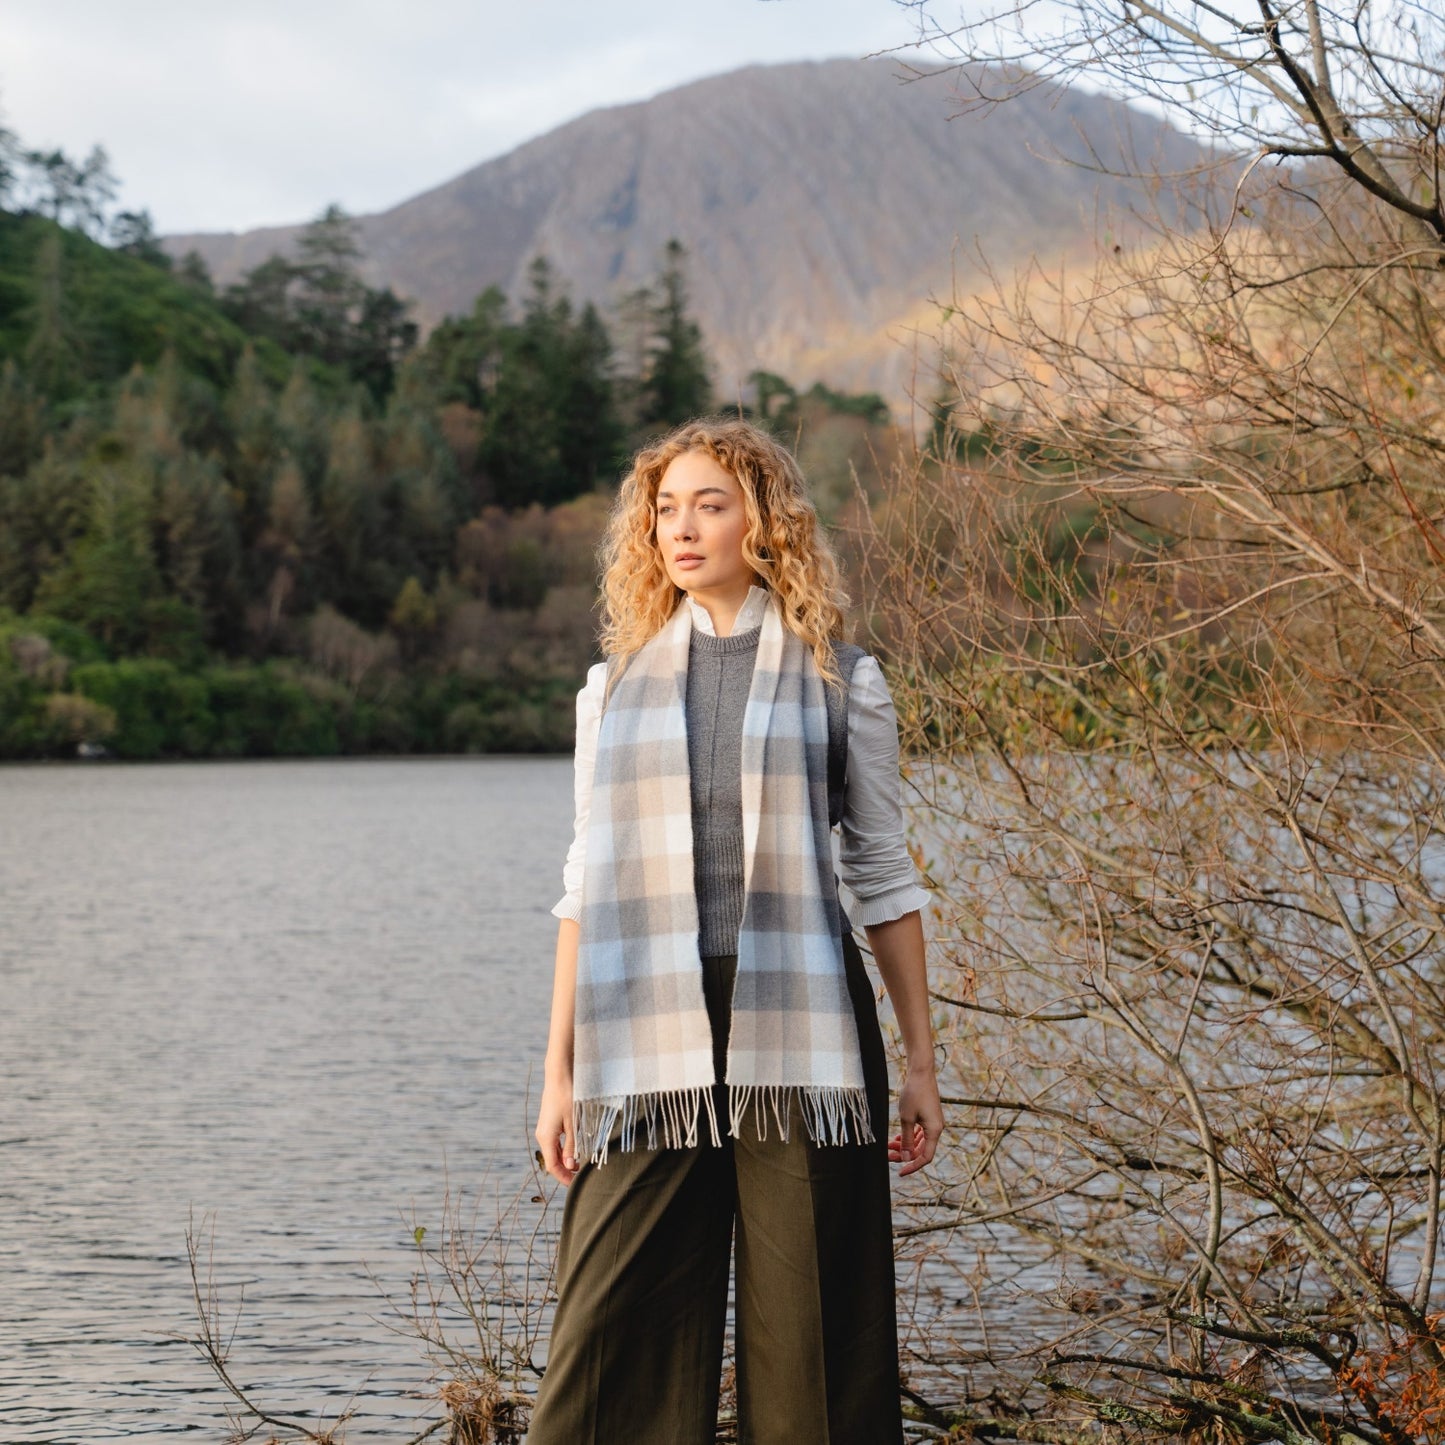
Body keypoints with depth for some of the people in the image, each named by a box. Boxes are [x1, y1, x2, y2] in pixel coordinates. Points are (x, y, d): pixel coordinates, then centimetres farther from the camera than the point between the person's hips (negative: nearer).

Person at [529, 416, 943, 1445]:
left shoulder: (839, 681, 7)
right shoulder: (618, 685, 12)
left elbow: (884, 881, 8)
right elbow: (586, 886, 12)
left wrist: (922, 1066, 6)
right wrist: (559, 1070, 8)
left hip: (798, 1033, -1)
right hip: (648, 1035, 2)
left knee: (812, 1336, 2)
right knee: (613, 1343, -2)